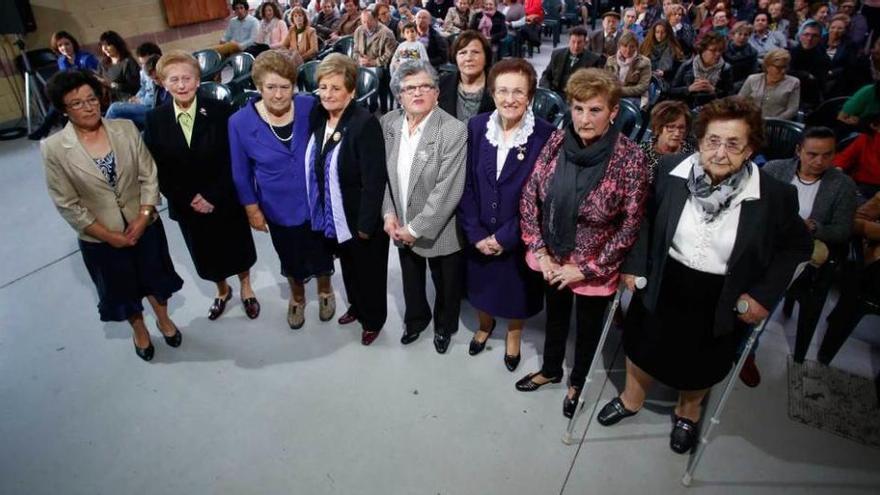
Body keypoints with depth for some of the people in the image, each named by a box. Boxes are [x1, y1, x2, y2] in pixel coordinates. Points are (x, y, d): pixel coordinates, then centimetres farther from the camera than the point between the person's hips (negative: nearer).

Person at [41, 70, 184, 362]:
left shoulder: (126, 129, -9)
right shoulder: (54, 148, -14)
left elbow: (149, 176, -7)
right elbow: (67, 204, -12)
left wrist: (142, 219, -16)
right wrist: (108, 235, -14)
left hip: (144, 224, 1)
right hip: (100, 237, -1)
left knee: (154, 276, 21)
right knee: (121, 288, 20)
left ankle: (163, 319, 49)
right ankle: (139, 330, 47)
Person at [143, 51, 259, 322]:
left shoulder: (219, 111, -14)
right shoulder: (154, 120, -6)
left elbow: (232, 161, -13)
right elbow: (158, 169, -4)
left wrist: (212, 197, -18)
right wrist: (189, 199, -12)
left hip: (226, 201, -2)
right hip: (187, 206, 2)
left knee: (238, 248, 18)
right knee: (206, 255, 20)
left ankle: (246, 287, 44)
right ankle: (222, 290, 47)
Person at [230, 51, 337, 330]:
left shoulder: (311, 108, -16)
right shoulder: (240, 122, -16)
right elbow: (241, 173, -5)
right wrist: (252, 209, -2)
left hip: (316, 201, 0)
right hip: (279, 208, 0)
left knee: (321, 253, 22)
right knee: (291, 259, 22)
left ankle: (325, 291, 52)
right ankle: (297, 297, 52)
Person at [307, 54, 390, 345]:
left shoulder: (365, 124, -24)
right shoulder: (317, 117, -1)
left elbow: (374, 181, -23)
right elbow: (313, 168, 7)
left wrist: (366, 224, -21)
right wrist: (317, 211, 8)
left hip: (361, 218, -6)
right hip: (334, 216, 7)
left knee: (369, 271, 15)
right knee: (348, 266, 26)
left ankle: (373, 318, 38)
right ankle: (357, 306, 50)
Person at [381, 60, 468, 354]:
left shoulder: (454, 131, -22)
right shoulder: (388, 123, -5)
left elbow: (448, 190, -23)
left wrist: (416, 228, -20)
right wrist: (388, 214, -7)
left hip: (440, 231, -4)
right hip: (401, 227, 4)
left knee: (446, 286, 19)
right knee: (411, 281, 26)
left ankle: (445, 327, 48)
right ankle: (416, 320, 54)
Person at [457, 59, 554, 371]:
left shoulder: (545, 136, -16)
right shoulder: (476, 127, -7)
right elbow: (465, 185, -6)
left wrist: (505, 237, -16)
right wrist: (476, 234, -12)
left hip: (519, 238, -2)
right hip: (479, 237, 3)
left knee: (516, 290, 19)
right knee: (481, 286, 22)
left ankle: (514, 336, 49)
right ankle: (485, 325, 54)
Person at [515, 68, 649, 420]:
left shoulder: (630, 158, -21)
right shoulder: (556, 141, -11)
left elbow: (630, 224, -16)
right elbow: (529, 196, -5)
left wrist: (587, 268, -15)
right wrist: (540, 252, -9)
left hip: (595, 265, -3)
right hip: (552, 258, 3)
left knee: (588, 325, 20)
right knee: (555, 315, 25)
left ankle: (578, 381, 48)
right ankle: (551, 370, 53)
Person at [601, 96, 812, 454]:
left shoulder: (773, 195, -19)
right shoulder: (670, 170, -16)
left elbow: (797, 246, -2)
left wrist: (765, 294, -9)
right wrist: (635, 264, -4)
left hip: (721, 301, -1)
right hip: (662, 286, 1)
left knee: (702, 364, 22)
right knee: (643, 345, 21)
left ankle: (688, 411, 56)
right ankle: (632, 398, 52)